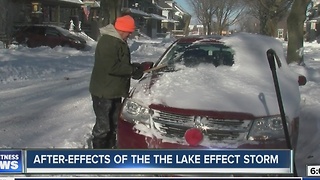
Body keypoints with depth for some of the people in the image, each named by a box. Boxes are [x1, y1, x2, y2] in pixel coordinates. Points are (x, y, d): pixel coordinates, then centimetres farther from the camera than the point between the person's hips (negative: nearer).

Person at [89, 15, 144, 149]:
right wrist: (131, 70, -19)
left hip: (114, 90, 11)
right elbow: (111, 67, -29)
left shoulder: (118, 40, 13)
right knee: (103, 125, -4)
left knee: (114, 123, 20)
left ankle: (110, 147, 34)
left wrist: (132, 67, 4)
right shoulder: (108, 42, -22)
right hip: (103, 92, -11)